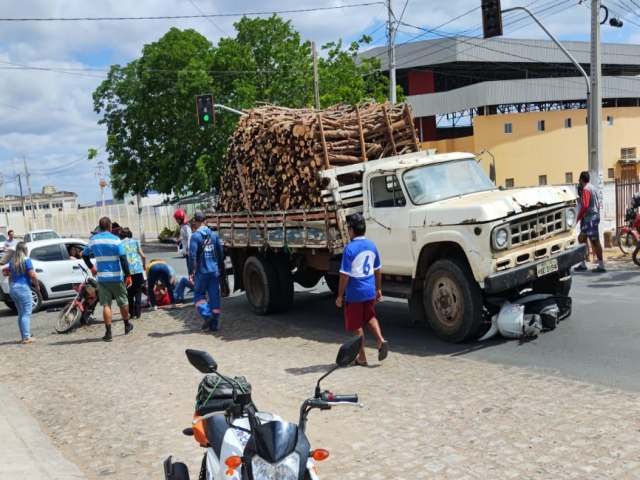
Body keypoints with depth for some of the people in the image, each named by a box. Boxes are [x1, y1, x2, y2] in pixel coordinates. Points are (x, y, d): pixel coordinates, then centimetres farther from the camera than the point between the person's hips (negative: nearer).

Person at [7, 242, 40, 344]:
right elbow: (32, 275, -14)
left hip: (13, 288, 7)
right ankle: (26, 337, -7)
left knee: (21, 314, 15)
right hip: (23, 288, -7)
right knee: (26, 314, -4)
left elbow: (10, 276, 18)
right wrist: (37, 286, 0)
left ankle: (24, 336, 18)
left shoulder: (11, 261, 12)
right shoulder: (26, 260, -10)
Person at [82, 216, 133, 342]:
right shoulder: (115, 240, -9)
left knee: (106, 305, 2)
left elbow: (84, 255, 15)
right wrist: (128, 276, -10)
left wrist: (91, 268, 28)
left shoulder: (93, 240, 3)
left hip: (102, 277, 3)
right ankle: (127, 326, 29)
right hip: (116, 277, -2)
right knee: (123, 302, 14)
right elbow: (123, 259, -13)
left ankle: (108, 333, -2)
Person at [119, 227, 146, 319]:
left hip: (127, 271, 0)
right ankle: (137, 313, 2)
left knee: (130, 293, 12)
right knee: (138, 292, 8)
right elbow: (143, 256, 3)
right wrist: (143, 266, 19)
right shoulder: (135, 242, 7)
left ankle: (132, 313, 11)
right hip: (138, 270, 0)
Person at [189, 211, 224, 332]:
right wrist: (220, 267, 22)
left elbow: (192, 255, -15)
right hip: (214, 271, 4)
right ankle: (214, 324, 9)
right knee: (215, 296, 7)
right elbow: (221, 253, 11)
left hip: (202, 271, -4)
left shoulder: (195, 236, -10)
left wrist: (191, 272, -11)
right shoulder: (214, 234, 6)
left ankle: (207, 315, -8)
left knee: (199, 294, 12)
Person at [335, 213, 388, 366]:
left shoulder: (350, 248, -18)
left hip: (355, 293, -6)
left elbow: (344, 275, -17)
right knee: (370, 317, 26)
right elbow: (377, 270, 11)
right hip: (370, 291, 6)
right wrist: (378, 289, 22)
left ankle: (362, 358, 15)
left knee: (356, 325, 8)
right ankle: (381, 340, 5)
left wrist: (340, 296, -8)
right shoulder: (372, 246, 2)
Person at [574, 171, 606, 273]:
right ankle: (583, 264, 16)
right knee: (581, 239, 13)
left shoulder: (586, 189, -15)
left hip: (590, 218, -10)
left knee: (595, 241, -7)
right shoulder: (592, 188, 16)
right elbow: (597, 204, 20)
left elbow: (585, 205, -24)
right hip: (594, 216, 10)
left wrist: (578, 218, -16)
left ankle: (601, 266, -4)